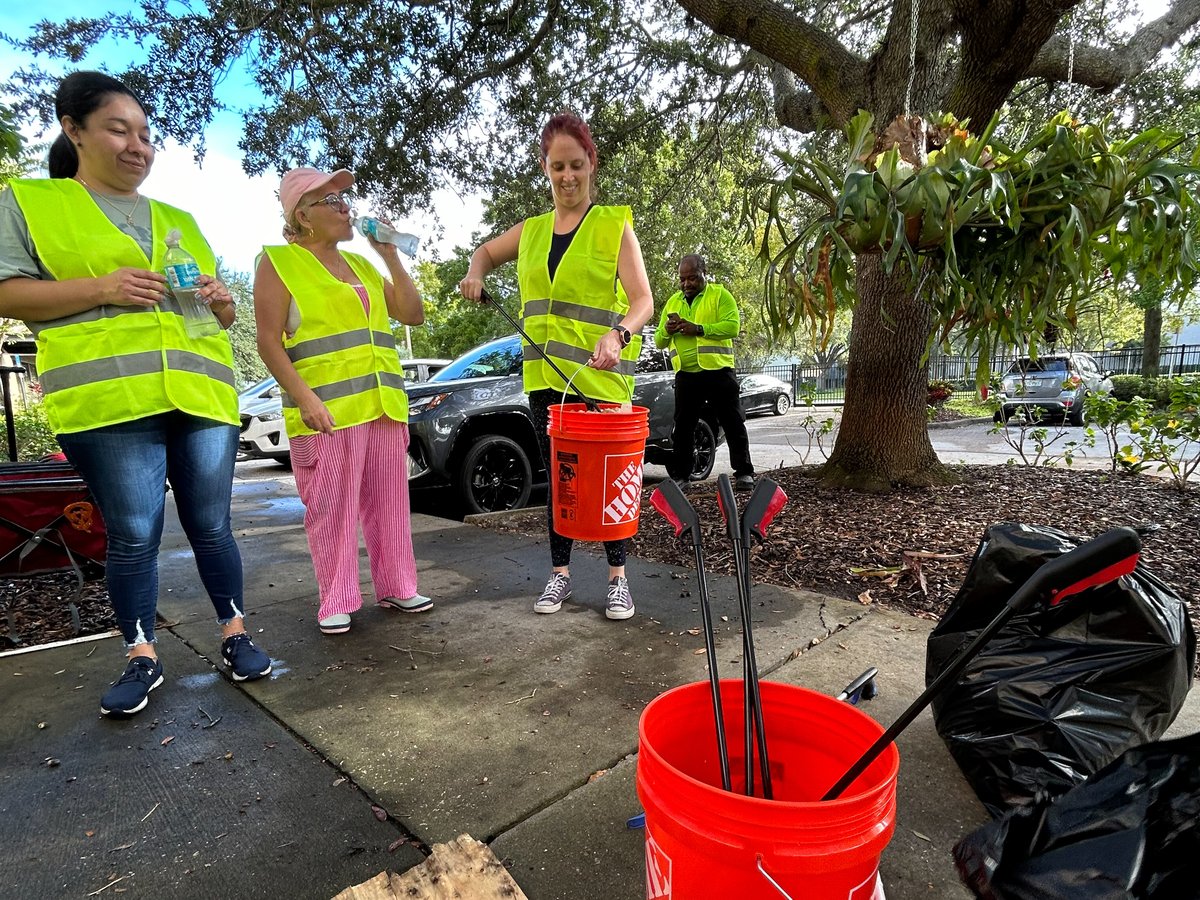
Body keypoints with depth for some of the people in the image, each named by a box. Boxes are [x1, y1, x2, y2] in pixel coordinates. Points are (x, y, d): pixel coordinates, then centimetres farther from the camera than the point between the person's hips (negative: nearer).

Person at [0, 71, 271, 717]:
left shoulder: (179, 221, 23)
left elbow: (223, 314, 24)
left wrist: (219, 299, 1)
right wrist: (103, 288, -13)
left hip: (202, 394, 4)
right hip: (107, 399, -3)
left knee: (211, 527, 6)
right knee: (132, 536, -1)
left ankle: (234, 635, 17)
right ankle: (141, 659, 14)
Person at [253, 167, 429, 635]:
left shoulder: (362, 265, 19)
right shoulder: (278, 262, 1)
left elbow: (413, 315, 14)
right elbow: (269, 342, -7)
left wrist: (391, 258, 5)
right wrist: (304, 398, -19)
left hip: (384, 404, 6)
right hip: (327, 411, -6)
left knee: (388, 502, 9)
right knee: (332, 509, -1)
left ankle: (396, 587, 20)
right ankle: (337, 602, 12)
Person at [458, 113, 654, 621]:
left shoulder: (614, 226, -1)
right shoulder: (531, 230, 13)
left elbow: (643, 300, -10)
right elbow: (485, 253, 31)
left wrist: (617, 334, -31)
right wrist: (476, 276, 7)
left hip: (601, 376, -4)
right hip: (545, 376, 4)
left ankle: (618, 577, 16)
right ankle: (560, 573, 23)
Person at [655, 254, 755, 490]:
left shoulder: (720, 295, 1)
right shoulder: (673, 302, 14)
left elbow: (733, 326, -14)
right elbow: (658, 342, 13)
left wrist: (699, 329, -22)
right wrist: (666, 331, -10)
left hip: (717, 371, -4)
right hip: (685, 375, 4)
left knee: (733, 424, 2)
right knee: (683, 427, 9)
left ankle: (744, 473, 10)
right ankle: (680, 475, 19)